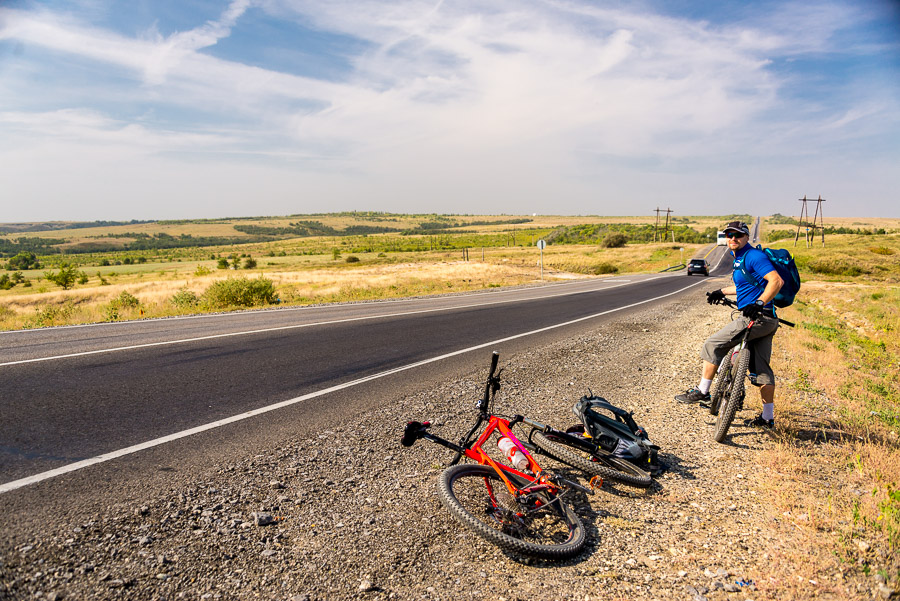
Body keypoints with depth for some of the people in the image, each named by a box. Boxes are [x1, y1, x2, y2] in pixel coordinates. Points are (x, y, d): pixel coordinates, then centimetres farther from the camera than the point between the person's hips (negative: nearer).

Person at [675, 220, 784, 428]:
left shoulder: (753, 256, -12)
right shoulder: (740, 258, 18)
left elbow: (776, 281, -24)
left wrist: (758, 303, -32)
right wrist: (723, 292, 37)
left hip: (757, 318, -10)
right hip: (765, 321, 10)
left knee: (713, 345, -7)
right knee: (761, 368, 12)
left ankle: (702, 391, 1)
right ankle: (768, 418, 17)